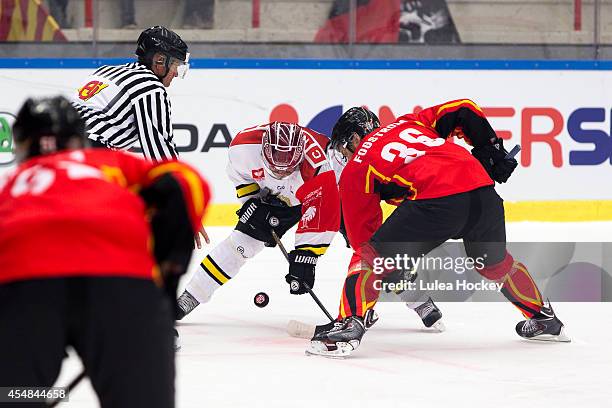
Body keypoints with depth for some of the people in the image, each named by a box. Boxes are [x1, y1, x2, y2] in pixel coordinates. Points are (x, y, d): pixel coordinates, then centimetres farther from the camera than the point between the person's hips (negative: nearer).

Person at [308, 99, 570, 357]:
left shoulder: (355, 170, 20)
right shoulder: (409, 123, 32)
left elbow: (362, 232, 20)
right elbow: (463, 110, 23)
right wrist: (492, 149, 31)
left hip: (436, 199, -6)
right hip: (484, 192, 6)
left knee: (370, 257, 8)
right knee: (494, 263, 32)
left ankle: (349, 325, -8)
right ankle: (545, 320, 43)